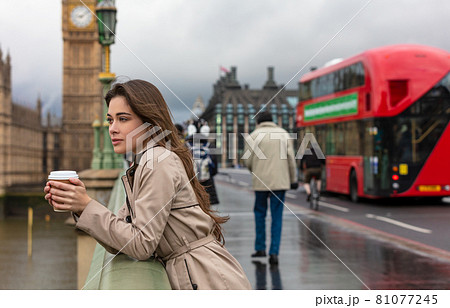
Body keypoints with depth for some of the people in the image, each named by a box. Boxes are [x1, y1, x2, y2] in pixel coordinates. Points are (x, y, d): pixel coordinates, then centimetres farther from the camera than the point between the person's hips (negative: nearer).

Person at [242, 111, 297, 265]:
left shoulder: (254, 135, 0)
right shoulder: (284, 134, 8)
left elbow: (247, 161, -1)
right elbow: (291, 159, 3)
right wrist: (293, 179, 10)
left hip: (260, 181, -1)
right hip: (280, 181, 1)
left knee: (260, 213, 16)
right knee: (277, 217, 3)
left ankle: (260, 248, 16)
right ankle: (274, 252, -2)